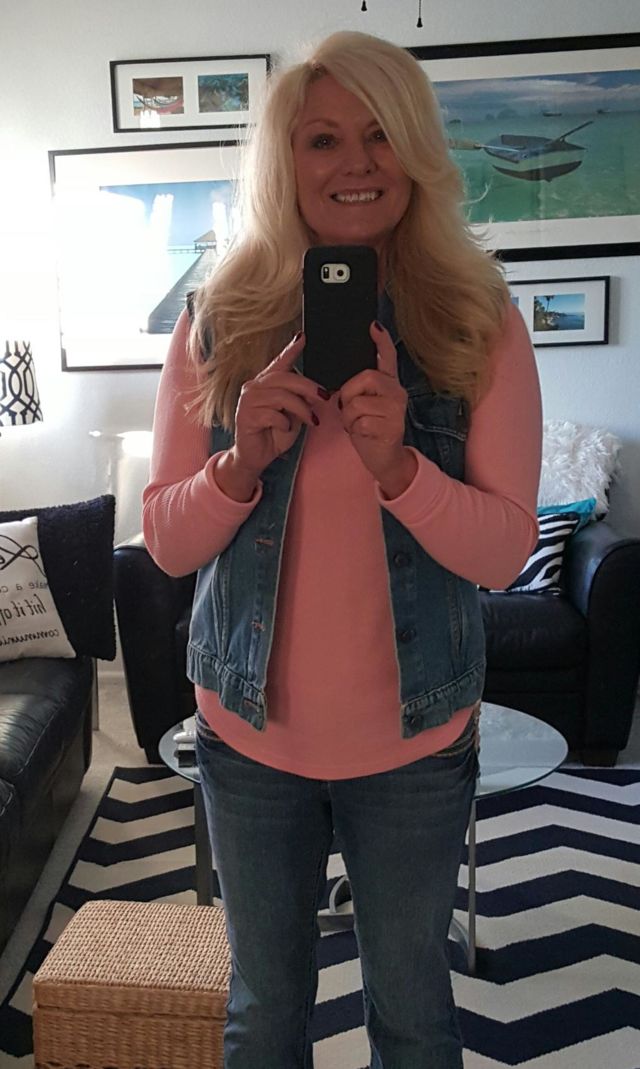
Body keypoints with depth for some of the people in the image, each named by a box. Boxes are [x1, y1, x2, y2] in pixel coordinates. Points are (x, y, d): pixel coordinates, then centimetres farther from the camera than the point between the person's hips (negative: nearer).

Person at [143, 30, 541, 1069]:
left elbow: (505, 549, -11)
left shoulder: (477, 320, -8)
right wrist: (242, 461, -24)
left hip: (415, 742, 0)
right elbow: (168, 543, -4)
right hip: (249, 731, 1)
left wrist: (395, 463, -29)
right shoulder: (219, 322, -5)